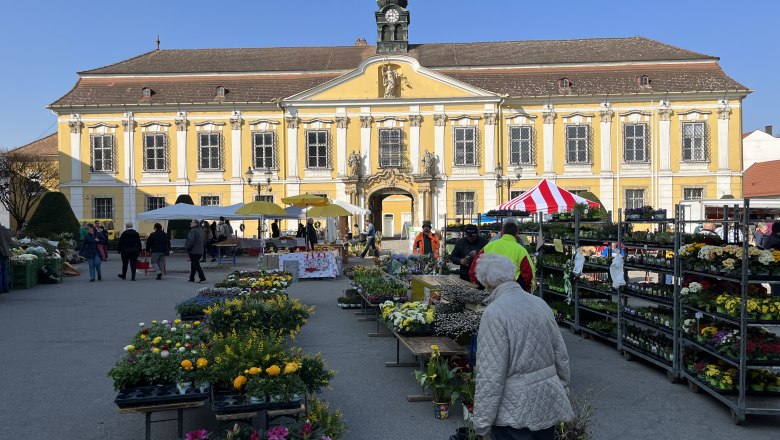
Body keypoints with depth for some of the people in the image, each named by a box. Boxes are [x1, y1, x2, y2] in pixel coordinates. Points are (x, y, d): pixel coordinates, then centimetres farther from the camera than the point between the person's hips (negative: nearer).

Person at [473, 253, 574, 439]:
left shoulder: (494, 312, -18)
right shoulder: (540, 303, 3)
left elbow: (491, 374, -20)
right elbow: (561, 355, 9)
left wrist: (482, 421, -12)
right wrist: (563, 394, 22)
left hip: (515, 410, -7)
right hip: (549, 402, 7)